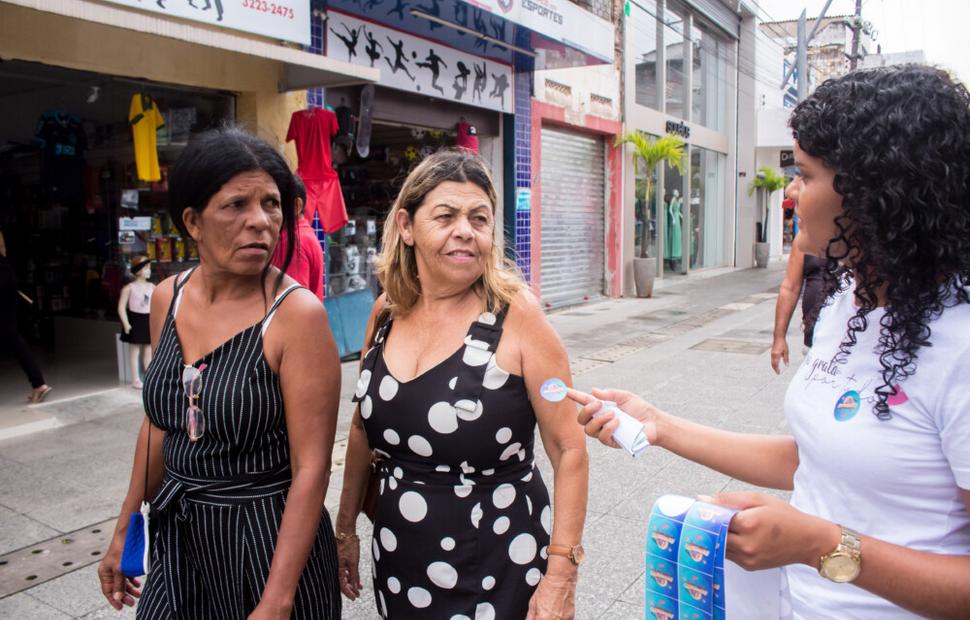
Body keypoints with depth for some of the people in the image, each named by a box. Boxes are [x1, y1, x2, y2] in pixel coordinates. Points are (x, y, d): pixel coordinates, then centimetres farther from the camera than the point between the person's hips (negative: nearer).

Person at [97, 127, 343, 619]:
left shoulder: (296, 313, -20)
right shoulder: (167, 298, -2)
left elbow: (312, 468, -20)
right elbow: (158, 422, 10)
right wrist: (126, 528, 15)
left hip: (268, 536, -5)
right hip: (177, 532, 6)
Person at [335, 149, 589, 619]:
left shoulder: (515, 315, -15)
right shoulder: (387, 312, -2)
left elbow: (568, 449, -13)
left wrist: (561, 574, -15)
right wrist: (345, 528, 14)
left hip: (499, 569, -4)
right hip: (399, 563, 5)